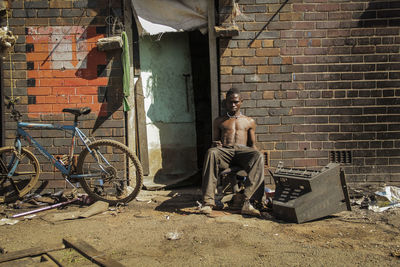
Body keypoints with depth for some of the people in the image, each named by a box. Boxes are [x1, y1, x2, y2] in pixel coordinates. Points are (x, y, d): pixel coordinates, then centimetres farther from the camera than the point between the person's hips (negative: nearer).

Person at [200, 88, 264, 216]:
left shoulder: (249, 121, 25)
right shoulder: (219, 121, 26)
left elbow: (252, 145, 22)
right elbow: (215, 140, 23)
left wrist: (255, 153, -2)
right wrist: (216, 144, -2)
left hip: (243, 151, 0)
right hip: (224, 150, 0)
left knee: (259, 156, -36)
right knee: (211, 152, -37)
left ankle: (246, 201, -43)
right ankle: (208, 201, -41)